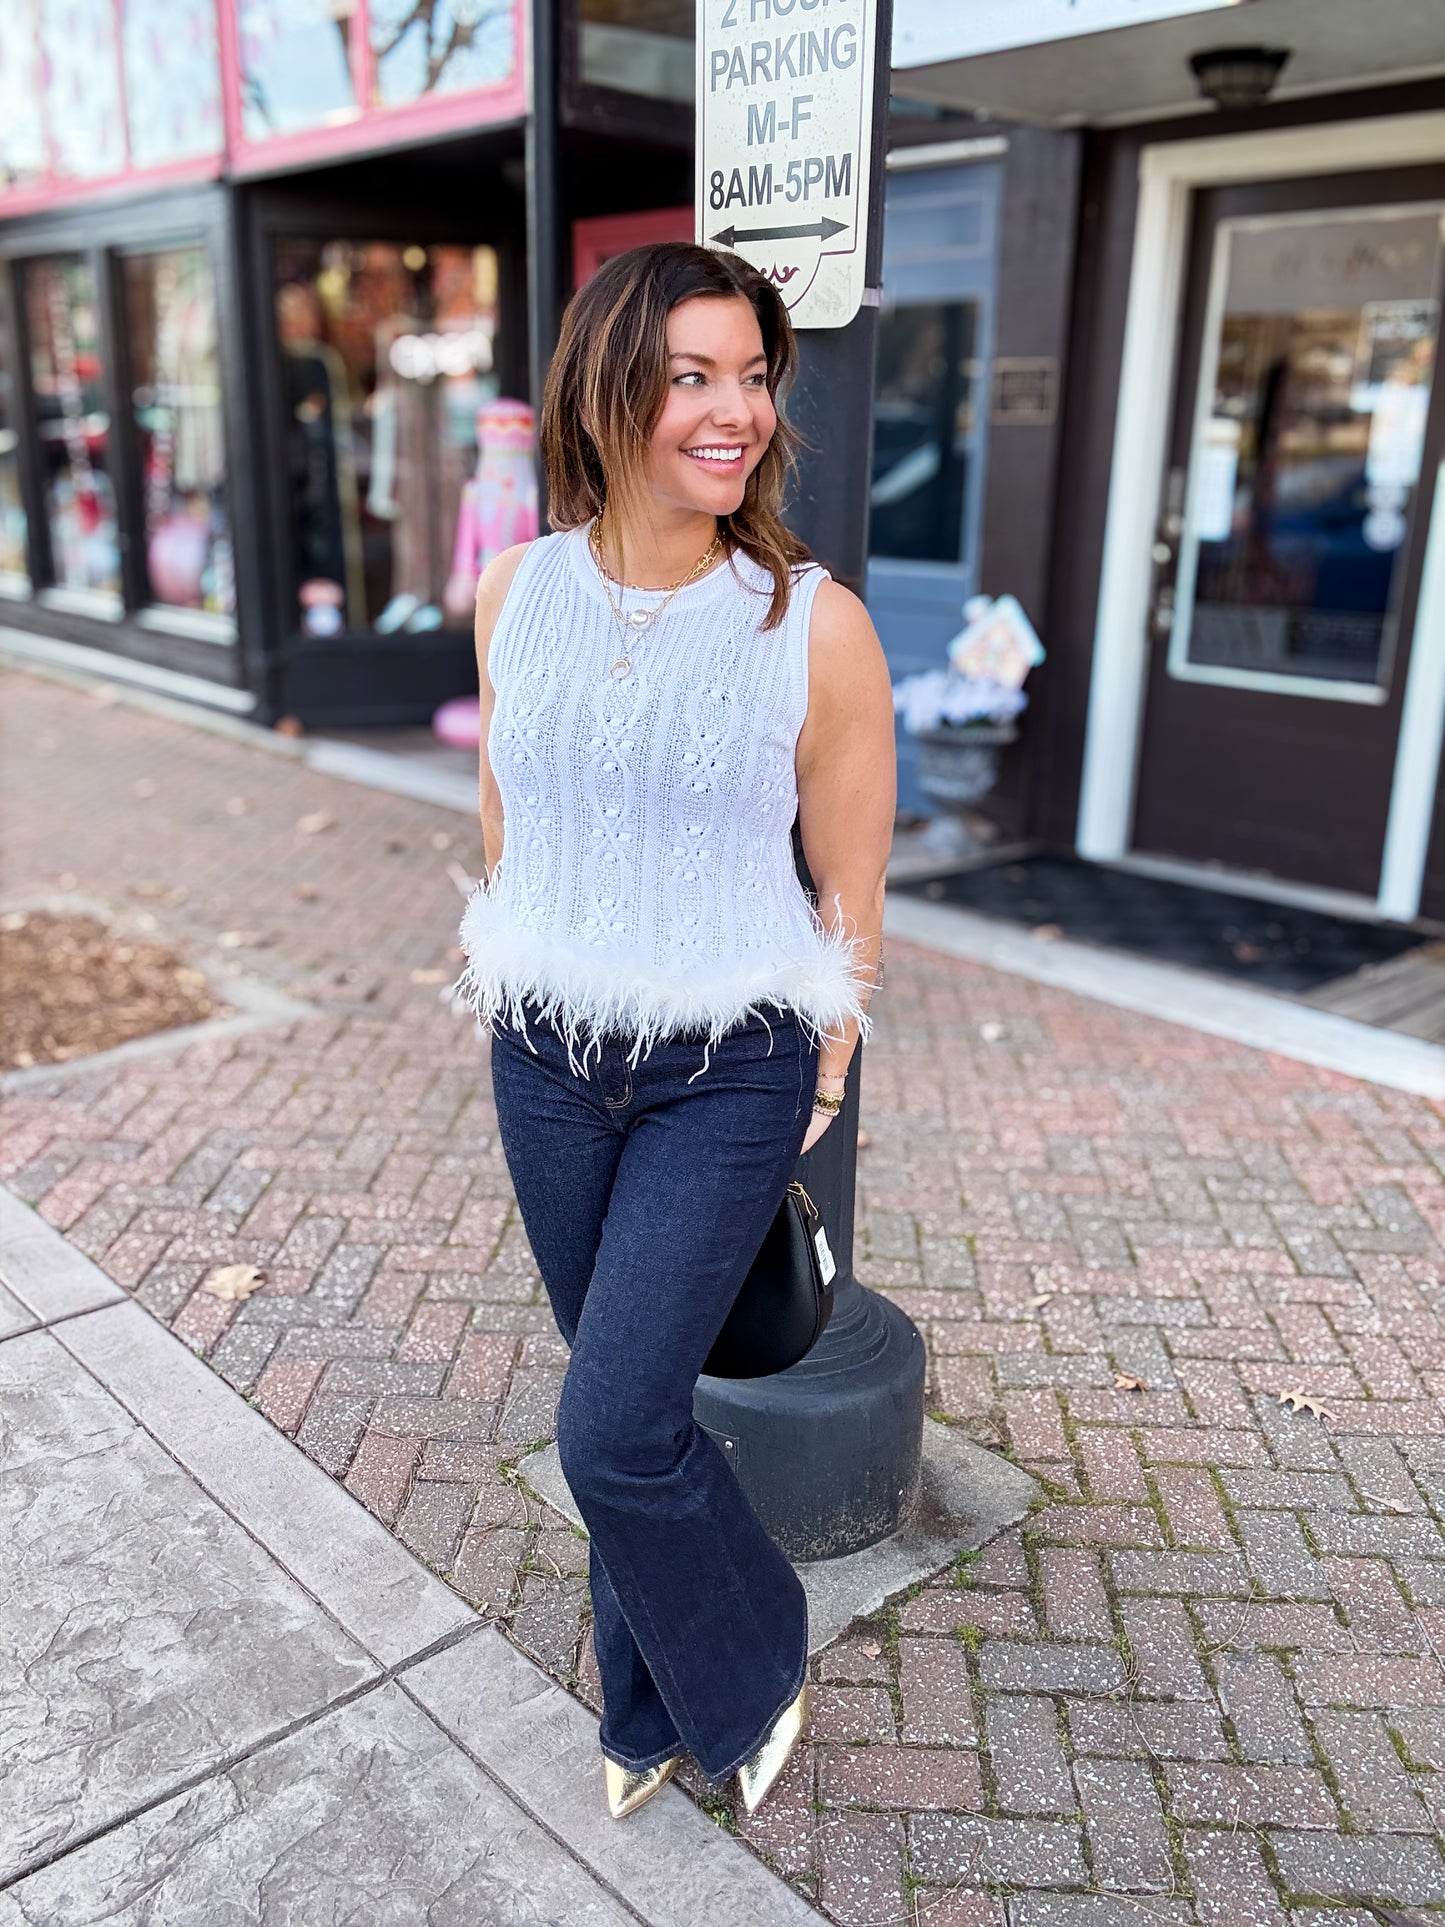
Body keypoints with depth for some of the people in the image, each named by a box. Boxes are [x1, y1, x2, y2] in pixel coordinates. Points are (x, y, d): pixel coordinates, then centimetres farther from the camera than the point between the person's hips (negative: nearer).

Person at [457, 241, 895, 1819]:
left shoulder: (815, 625, -14)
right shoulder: (517, 590, -2)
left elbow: (850, 894, -5)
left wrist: (821, 1074, 1)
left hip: (729, 1070, -4)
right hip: (547, 1060, 4)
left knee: (611, 1432, -5)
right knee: (626, 1400, 18)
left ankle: (753, 1672, 28)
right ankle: (652, 1705, 42)